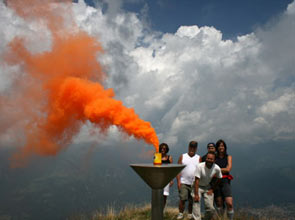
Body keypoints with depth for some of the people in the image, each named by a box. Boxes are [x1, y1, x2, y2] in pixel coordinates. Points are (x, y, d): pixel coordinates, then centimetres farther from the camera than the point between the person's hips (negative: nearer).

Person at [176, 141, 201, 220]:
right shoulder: (182, 156, 5)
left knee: (192, 201, 7)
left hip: (194, 183, 1)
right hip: (183, 182, -1)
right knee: (182, 199, -8)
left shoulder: (198, 158, 7)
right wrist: (178, 181, -6)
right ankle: (180, 213, 7)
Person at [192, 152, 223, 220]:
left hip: (207, 187, 3)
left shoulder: (217, 168, -18)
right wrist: (196, 194, -25)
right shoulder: (200, 166, -26)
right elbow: (196, 181, -23)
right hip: (198, 187, -2)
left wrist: (212, 189, -1)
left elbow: (219, 179, 2)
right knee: (196, 203, -18)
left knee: (211, 209, -3)